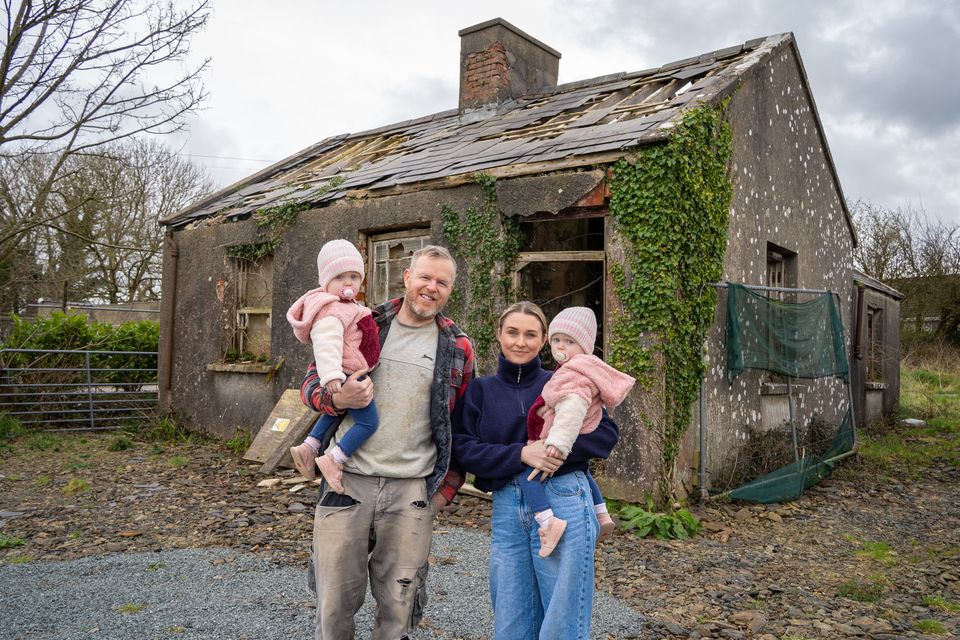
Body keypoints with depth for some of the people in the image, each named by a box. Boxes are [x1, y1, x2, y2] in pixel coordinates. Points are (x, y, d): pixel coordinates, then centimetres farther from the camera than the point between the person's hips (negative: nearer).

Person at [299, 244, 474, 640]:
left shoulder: (458, 348, 5)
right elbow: (311, 382, 8)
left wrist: (447, 487, 7)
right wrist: (338, 399, -14)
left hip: (411, 491, 0)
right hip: (347, 481, 0)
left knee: (398, 607, 10)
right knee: (335, 601, 8)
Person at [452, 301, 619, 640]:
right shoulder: (480, 390, 10)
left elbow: (608, 432, 4)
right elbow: (463, 448, 0)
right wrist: (521, 454, -14)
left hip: (562, 501, -2)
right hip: (505, 509, 2)